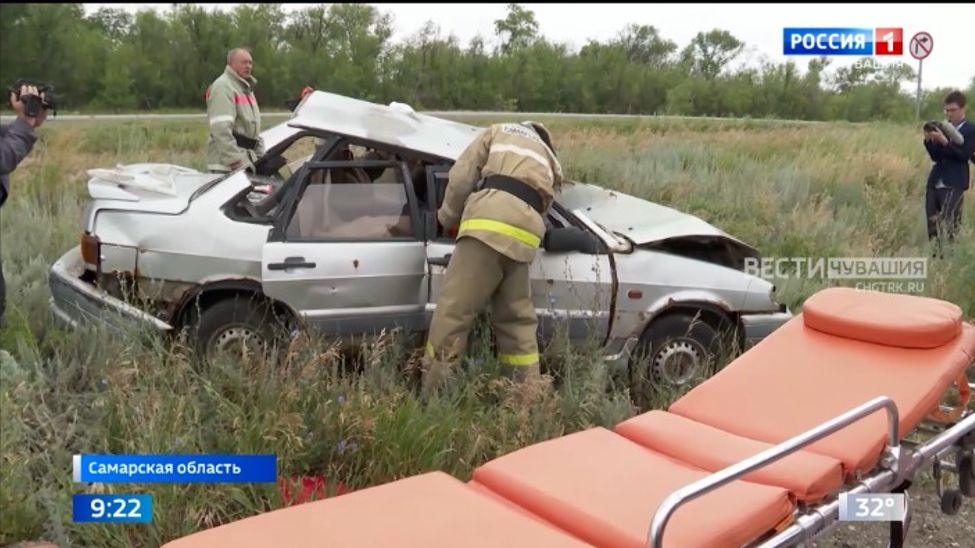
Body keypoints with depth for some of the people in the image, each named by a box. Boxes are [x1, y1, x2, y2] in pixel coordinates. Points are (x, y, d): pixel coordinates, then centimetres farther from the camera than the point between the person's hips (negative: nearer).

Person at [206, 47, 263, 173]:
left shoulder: (246, 88, 22)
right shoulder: (223, 86, -11)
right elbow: (221, 129, -22)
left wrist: (261, 157, 20)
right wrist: (237, 161, -26)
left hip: (248, 158, 10)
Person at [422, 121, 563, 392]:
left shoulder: (497, 132, 27)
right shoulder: (550, 161, 38)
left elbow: (461, 178, 15)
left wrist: (448, 219, 30)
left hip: (490, 221, -5)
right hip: (524, 235, 5)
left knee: (454, 310, -6)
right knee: (518, 320, 16)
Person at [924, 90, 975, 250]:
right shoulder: (943, 128, 13)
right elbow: (935, 157, 9)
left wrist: (944, 141, -20)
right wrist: (929, 141, -8)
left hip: (954, 185, -5)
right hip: (934, 182, 5)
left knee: (951, 225, -10)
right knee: (932, 224, 6)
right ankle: (935, 253, 13)